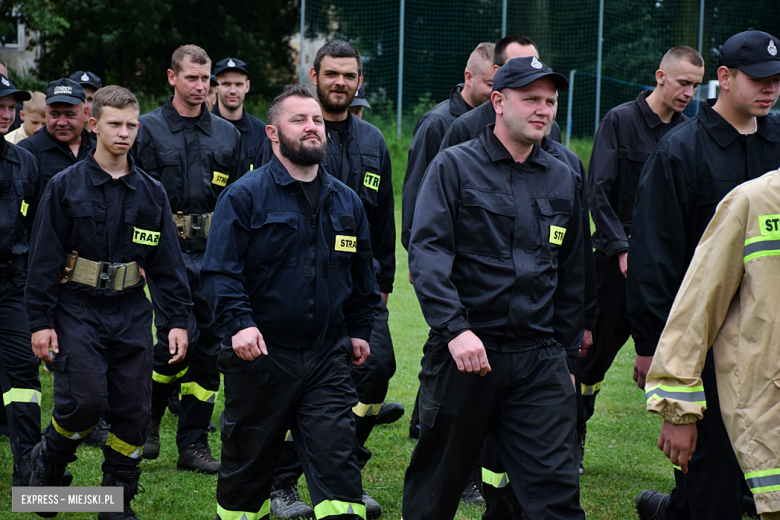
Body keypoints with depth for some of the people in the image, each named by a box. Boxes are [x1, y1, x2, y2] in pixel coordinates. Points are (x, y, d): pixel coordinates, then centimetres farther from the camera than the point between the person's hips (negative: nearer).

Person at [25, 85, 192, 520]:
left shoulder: (151, 193, 8)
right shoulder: (66, 186, -1)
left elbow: (169, 261, 11)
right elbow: (44, 257, -2)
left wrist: (179, 319, 5)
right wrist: (40, 320, -7)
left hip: (132, 312, 3)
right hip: (78, 309, -3)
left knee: (134, 411, 1)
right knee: (85, 400, -15)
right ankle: (49, 460, 15)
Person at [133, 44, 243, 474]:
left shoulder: (226, 134, 13)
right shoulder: (149, 129, 2)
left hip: (215, 251, 4)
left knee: (209, 342, 2)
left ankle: (194, 443, 9)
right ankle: (147, 419, 10)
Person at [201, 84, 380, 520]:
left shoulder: (346, 201, 12)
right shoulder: (245, 197, -4)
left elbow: (362, 274, 24)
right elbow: (221, 270, -11)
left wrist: (359, 330, 19)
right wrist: (240, 323, -23)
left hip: (328, 358, 3)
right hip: (260, 355, -3)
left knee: (338, 463, -5)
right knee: (248, 467, 9)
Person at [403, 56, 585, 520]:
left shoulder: (563, 179, 14)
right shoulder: (455, 167, -1)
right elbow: (426, 253, -12)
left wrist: (567, 356, 18)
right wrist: (456, 329, -24)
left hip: (539, 359, 3)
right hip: (463, 352, -3)